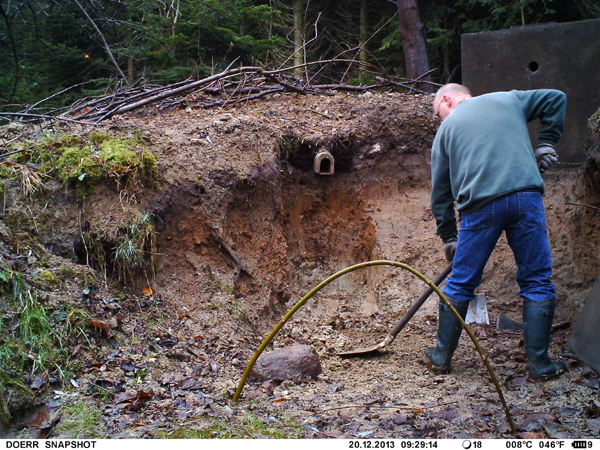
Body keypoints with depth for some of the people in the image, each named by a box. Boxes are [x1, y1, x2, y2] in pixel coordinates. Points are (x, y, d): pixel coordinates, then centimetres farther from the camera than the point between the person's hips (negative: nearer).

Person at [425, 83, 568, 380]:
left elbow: (440, 189, 17)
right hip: (526, 197, 1)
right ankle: (539, 362, 10)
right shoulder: (508, 99, 21)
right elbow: (555, 98, 21)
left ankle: (442, 355, 22)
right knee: (537, 282, 9)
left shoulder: (447, 127, 18)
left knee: (460, 284, 12)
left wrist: (448, 235, 21)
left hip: (479, 205, 0)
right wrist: (546, 142, 22)